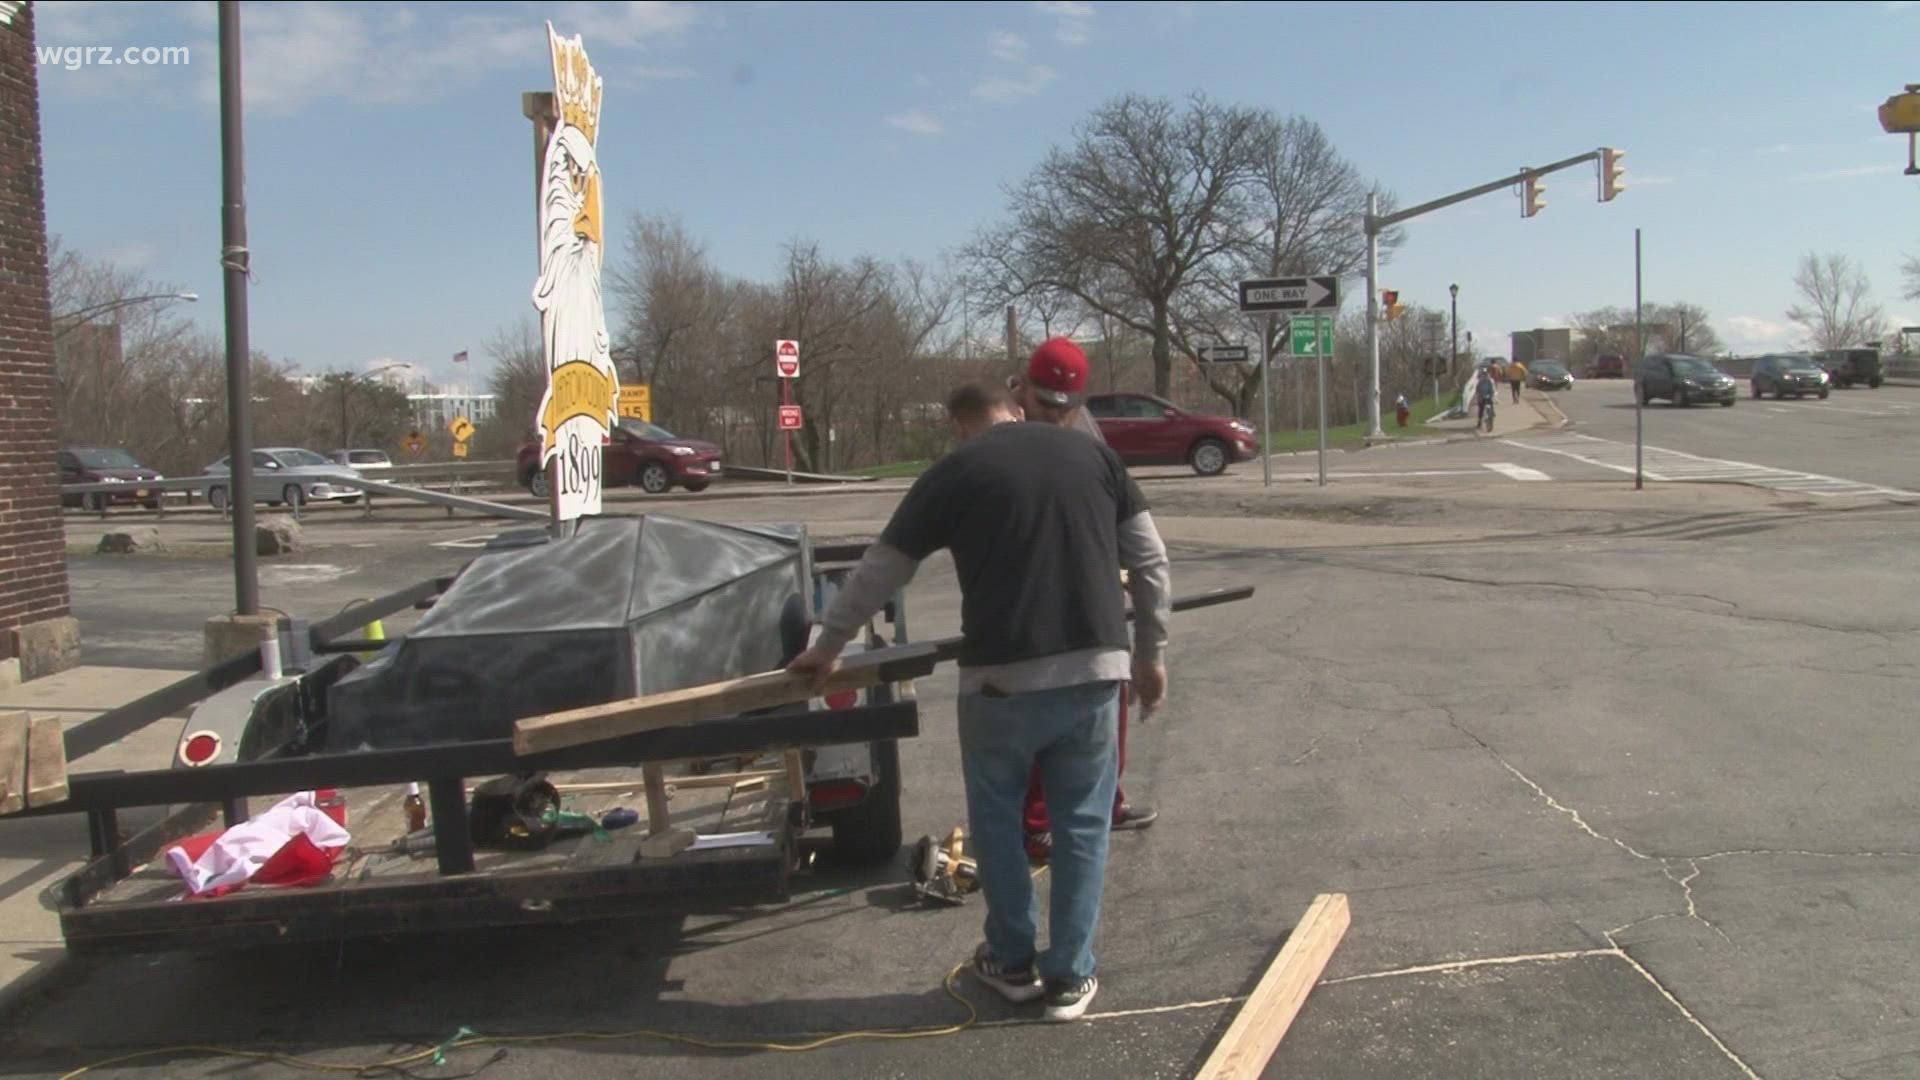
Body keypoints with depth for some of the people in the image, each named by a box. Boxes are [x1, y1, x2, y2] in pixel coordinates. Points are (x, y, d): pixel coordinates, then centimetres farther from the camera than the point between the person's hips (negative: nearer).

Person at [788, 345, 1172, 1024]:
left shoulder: (956, 471, 3)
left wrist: (828, 646, 21)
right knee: (1081, 825, 14)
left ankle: (1013, 962, 29)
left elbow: (880, 572, 9)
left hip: (1002, 677, -2)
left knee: (996, 819, 18)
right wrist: (1151, 652, 19)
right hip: (1096, 670, 3)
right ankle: (1070, 976, 21)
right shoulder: (1093, 455, 11)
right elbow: (1150, 561, 10)